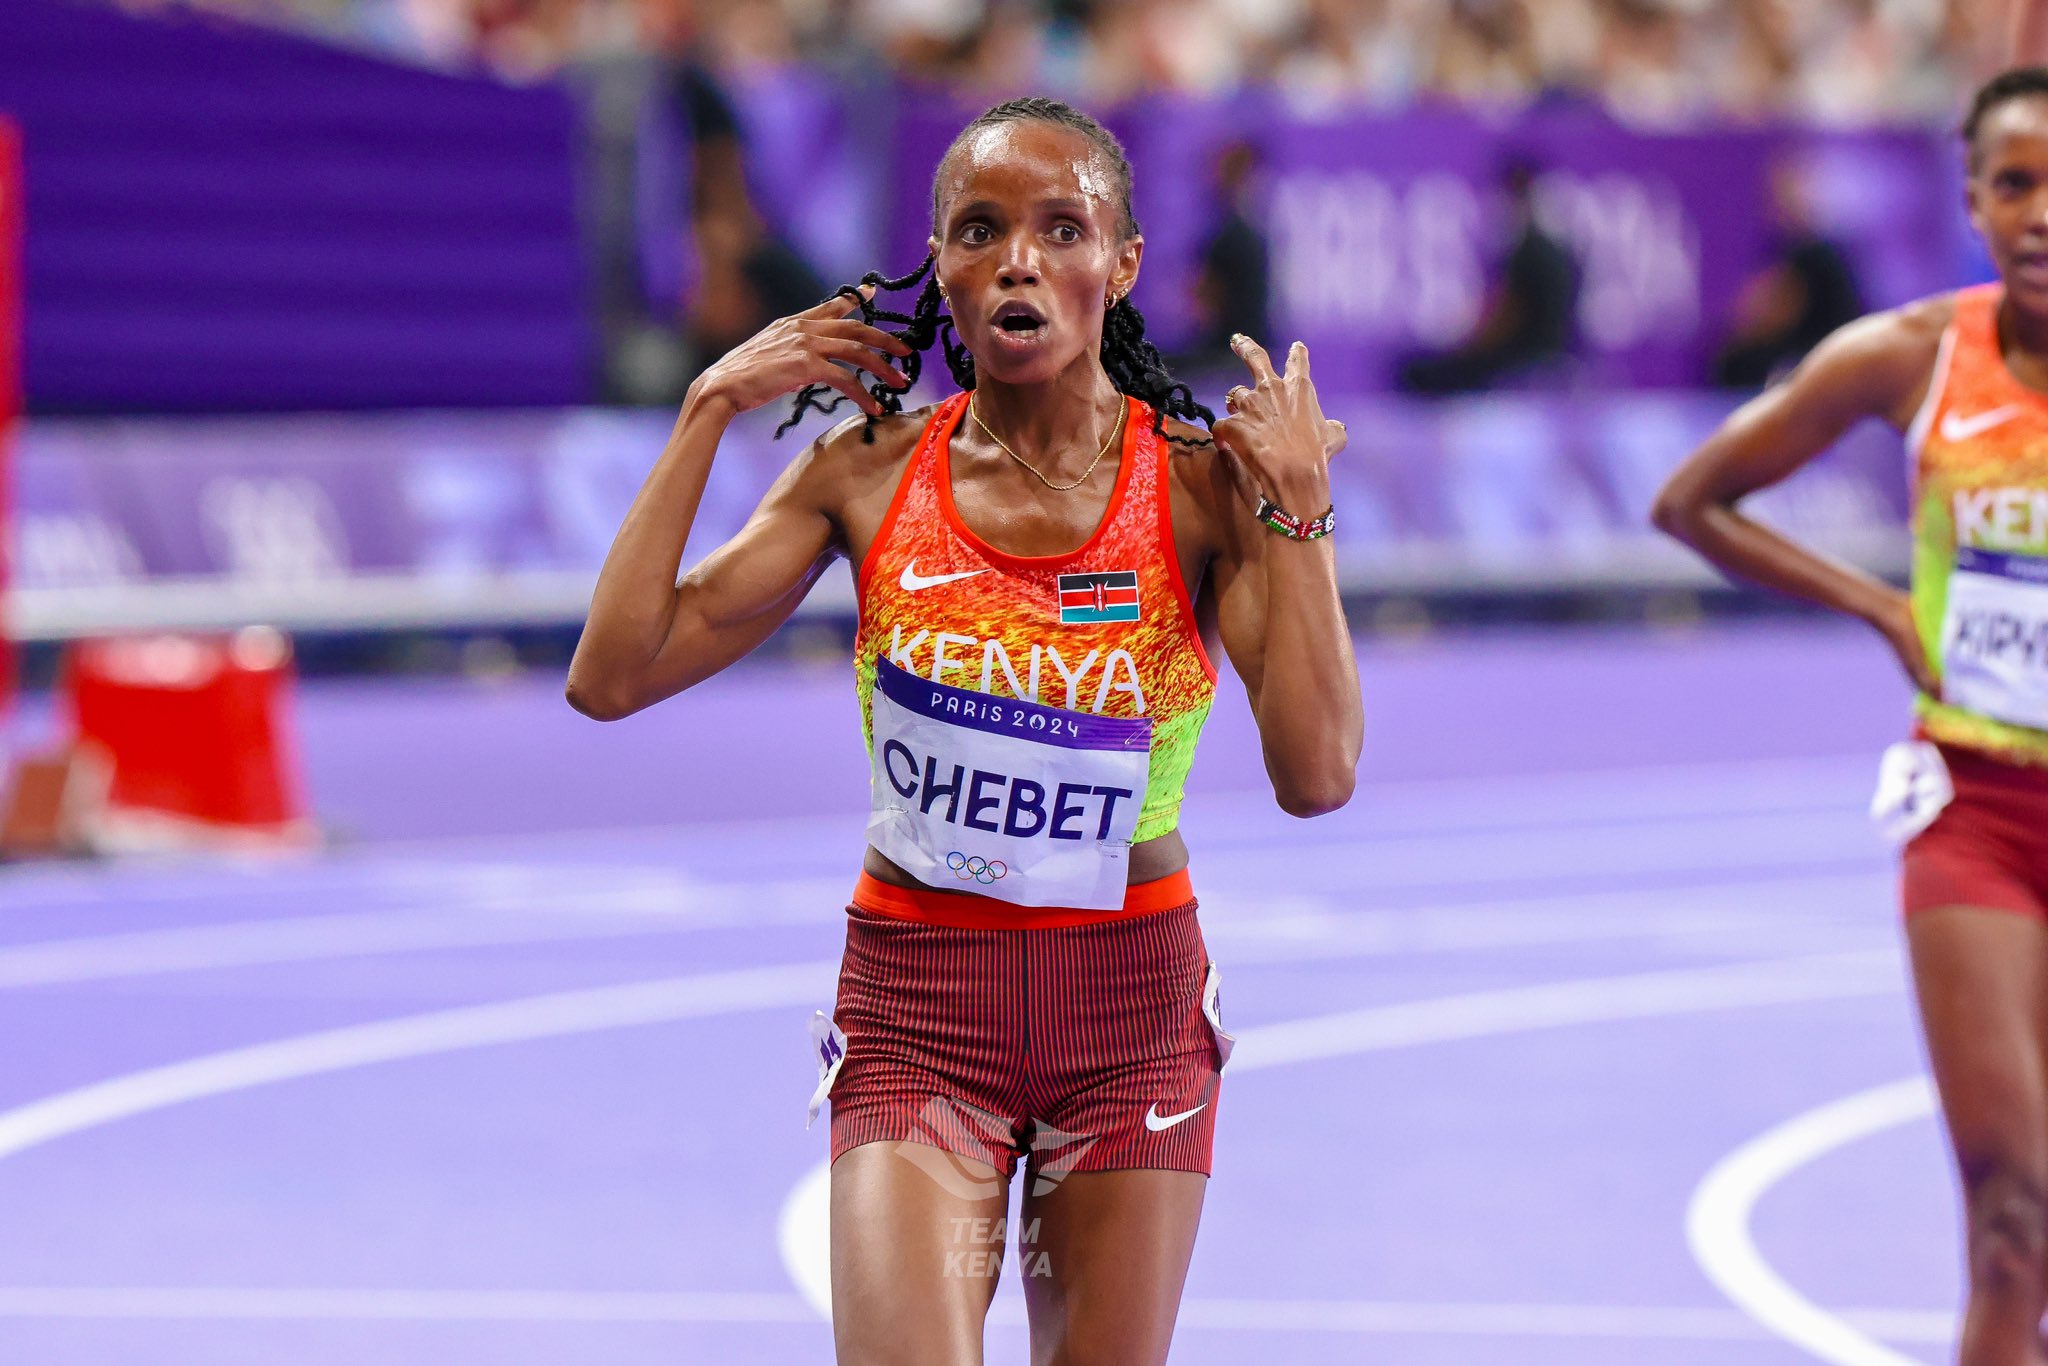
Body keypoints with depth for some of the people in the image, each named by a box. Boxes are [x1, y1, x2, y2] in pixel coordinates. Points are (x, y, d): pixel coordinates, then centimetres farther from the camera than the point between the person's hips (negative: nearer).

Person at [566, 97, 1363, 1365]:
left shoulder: (1200, 484, -7)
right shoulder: (868, 473, -3)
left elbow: (1316, 773, -17)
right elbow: (611, 677, -8)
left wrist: (1296, 508, -19)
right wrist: (708, 415, -7)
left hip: (1134, 1003, 0)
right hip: (917, 1001, 0)